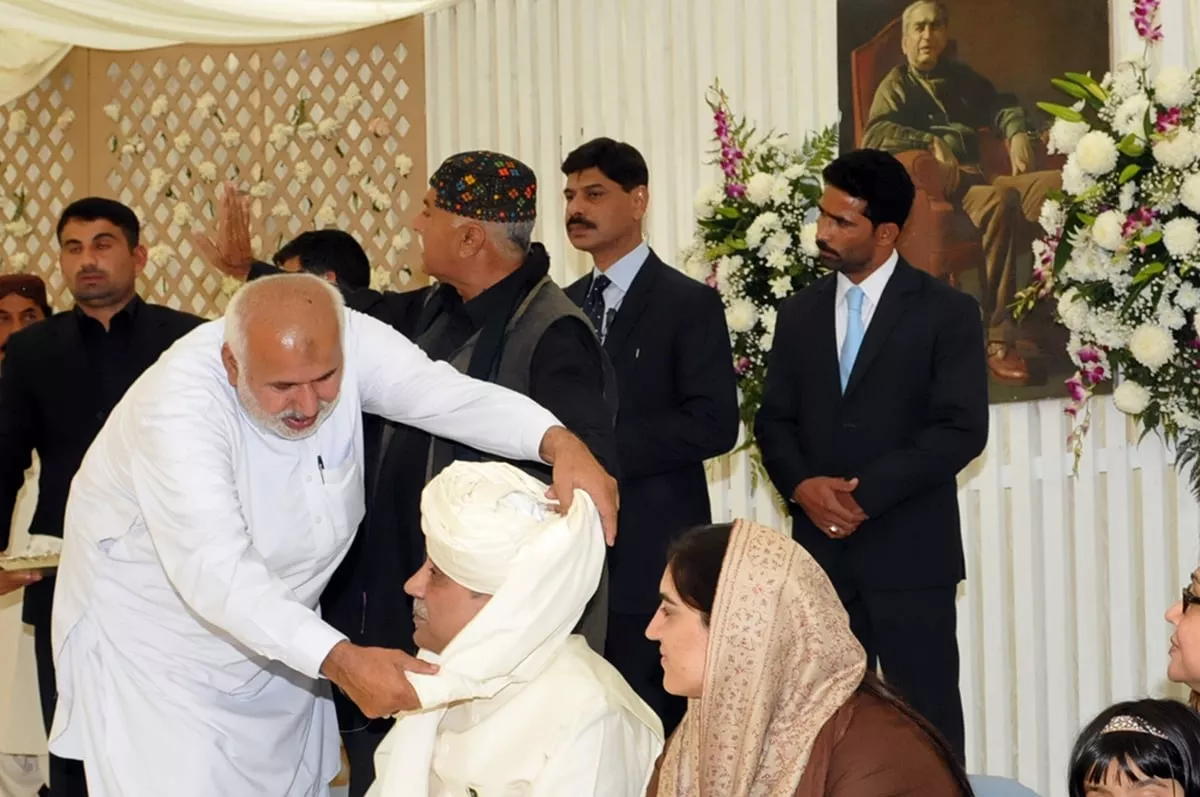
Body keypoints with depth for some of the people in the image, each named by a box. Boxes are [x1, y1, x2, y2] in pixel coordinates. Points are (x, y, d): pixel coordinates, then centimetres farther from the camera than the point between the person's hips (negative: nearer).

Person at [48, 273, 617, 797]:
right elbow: (215, 570, -39)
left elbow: (453, 396, -27)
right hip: (153, 637, -5)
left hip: (276, 626, 5)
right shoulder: (177, 403, -32)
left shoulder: (348, 342, -18)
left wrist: (560, 443, -47)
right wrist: (340, 660, -49)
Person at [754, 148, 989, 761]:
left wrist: (864, 494, -15)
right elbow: (773, 421, 12)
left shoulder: (946, 313, -3)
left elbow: (961, 429, -11)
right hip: (820, 548, 4)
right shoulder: (798, 314, 13)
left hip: (909, 554, -4)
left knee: (927, 720, -2)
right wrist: (802, 486, -9)